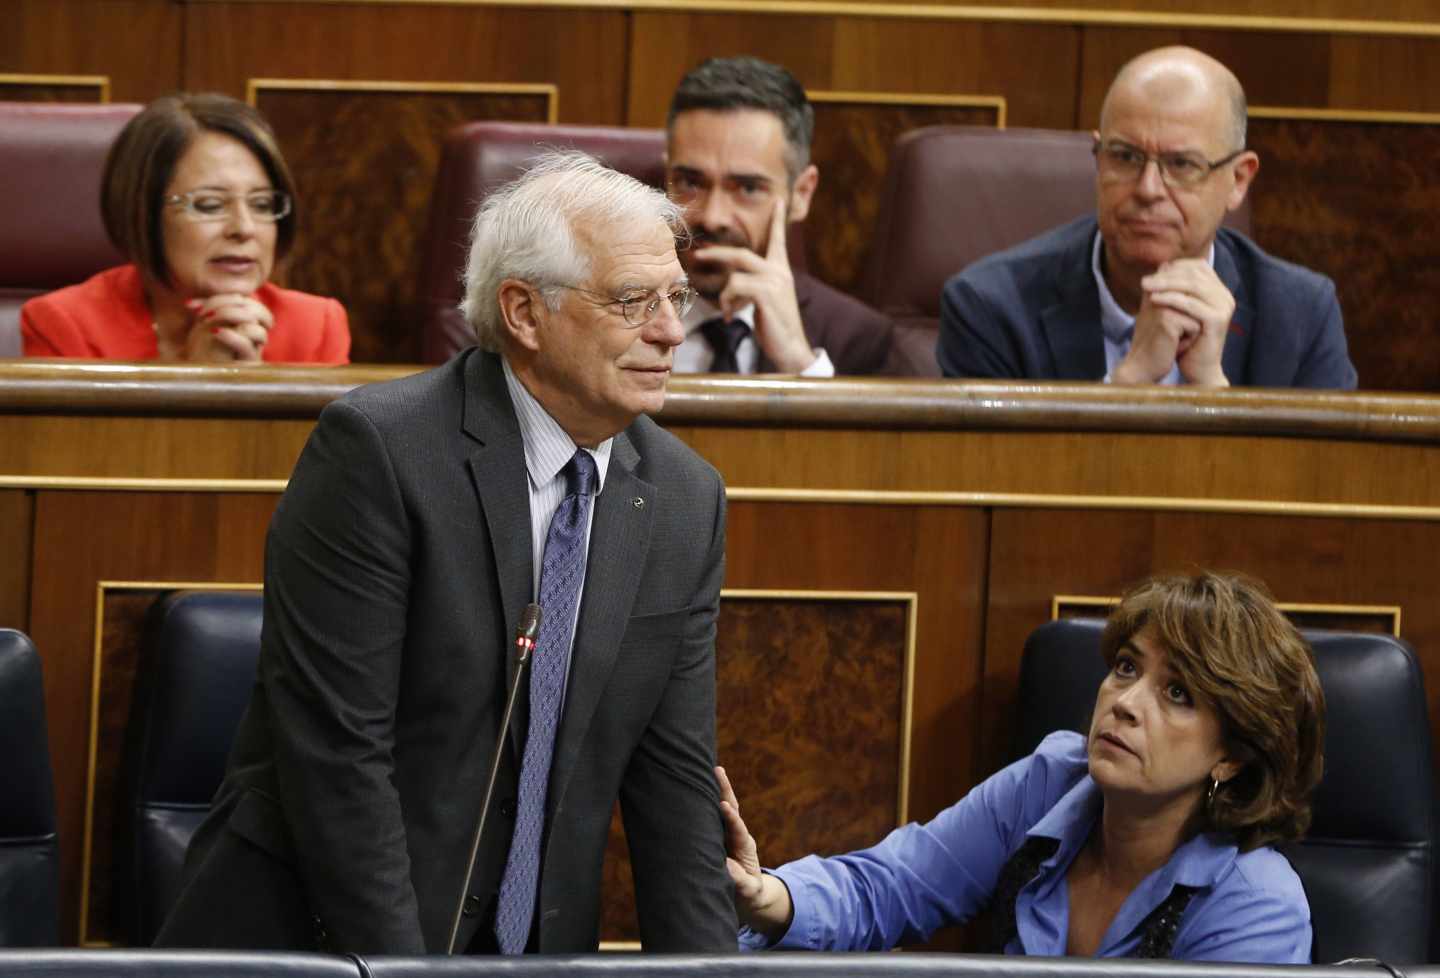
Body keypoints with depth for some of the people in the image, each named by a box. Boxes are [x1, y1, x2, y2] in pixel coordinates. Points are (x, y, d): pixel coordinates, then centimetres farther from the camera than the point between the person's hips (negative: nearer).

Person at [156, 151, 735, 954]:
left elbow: (676, 777, 7)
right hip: (320, 939, -5)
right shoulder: (375, 450, -13)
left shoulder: (687, 500, 6)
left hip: (537, 946, 5)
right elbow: (334, 751, -16)